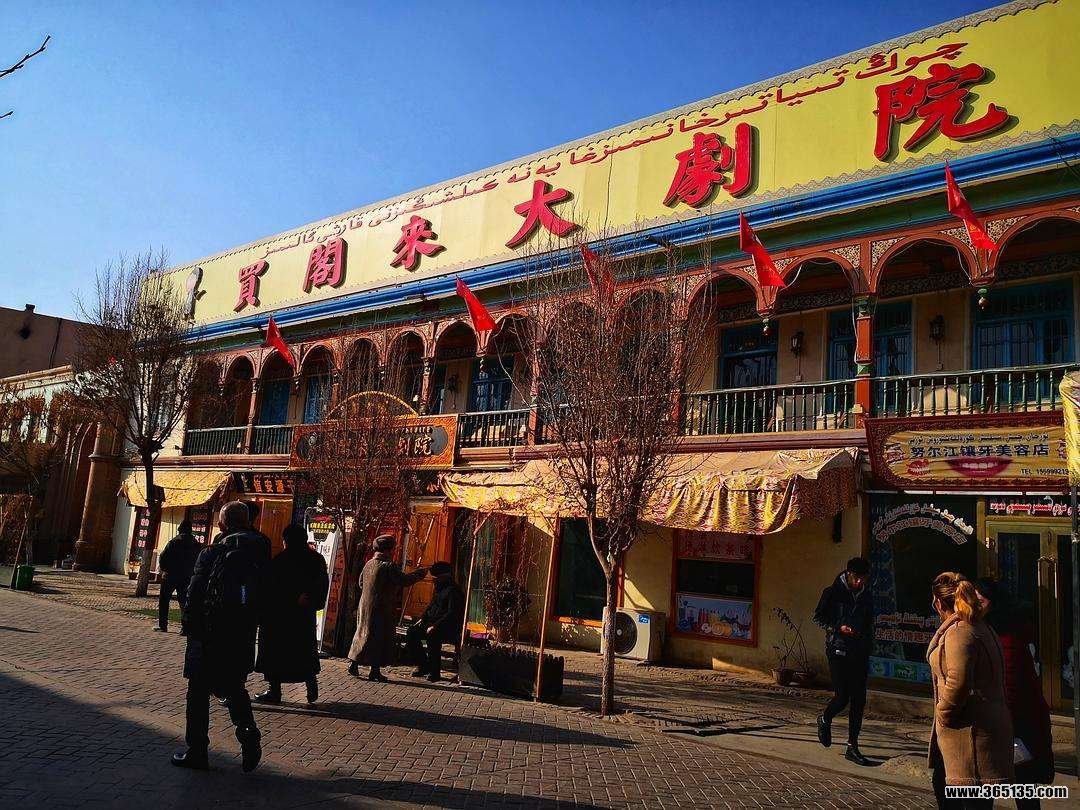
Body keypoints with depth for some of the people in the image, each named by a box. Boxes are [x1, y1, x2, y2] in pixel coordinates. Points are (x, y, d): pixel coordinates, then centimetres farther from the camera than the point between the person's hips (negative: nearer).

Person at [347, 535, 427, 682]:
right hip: (381, 609, -7)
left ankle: (354, 665, 18)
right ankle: (375, 671, 3)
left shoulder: (369, 563, 8)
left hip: (365, 606, 8)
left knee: (363, 634, 17)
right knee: (381, 638, 1)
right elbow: (404, 580, -19)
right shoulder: (389, 566, -16)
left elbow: (361, 583, 17)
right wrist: (421, 573, -7)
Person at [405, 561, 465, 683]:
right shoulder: (439, 588, 16)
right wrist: (422, 619, 9)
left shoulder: (453, 591, -13)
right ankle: (424, 665, 3)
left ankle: (435, 672, -23)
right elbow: (431, 605, 26)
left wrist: (435, 626, -26)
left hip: (449, 628, -10)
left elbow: (452, 614, -21)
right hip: (432, 623, 10)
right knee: (411, 633, -7)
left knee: (432, 636, -37)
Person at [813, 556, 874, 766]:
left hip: (859, 654, 5)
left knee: (859, 701, 2)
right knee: (842, 697, -8)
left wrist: (867, 653, 15)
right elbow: (817, 617, -1)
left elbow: (869, 626, 19)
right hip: (838, 651, -5)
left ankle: (852, 747, 11)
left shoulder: (866, 596, 10)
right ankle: (825, 720, 24)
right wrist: (839, 627, -15)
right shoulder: (833, 593, -4)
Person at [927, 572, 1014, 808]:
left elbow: (957, 683, -29)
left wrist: (943, 714, -12)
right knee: (943, 787, 22)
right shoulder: (981, 628, 12)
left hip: (973, 732, -10)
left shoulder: (958, 632, -19)